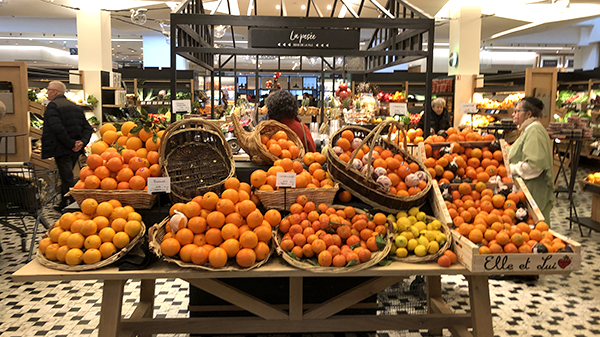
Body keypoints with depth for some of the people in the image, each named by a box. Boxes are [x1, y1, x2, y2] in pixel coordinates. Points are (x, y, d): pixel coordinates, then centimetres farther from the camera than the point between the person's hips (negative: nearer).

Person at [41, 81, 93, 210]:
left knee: (67, 179, -6)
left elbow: (57, 128, -23)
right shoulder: (74, 106, 16)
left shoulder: (53, 106, -8)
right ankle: (64, 203, 29)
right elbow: (87, 128, 9)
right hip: (75, 151, 8)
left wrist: (71, 144, -19)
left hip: (62, 149, -8)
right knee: (67, 177, 20)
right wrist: (82, 142, -5)